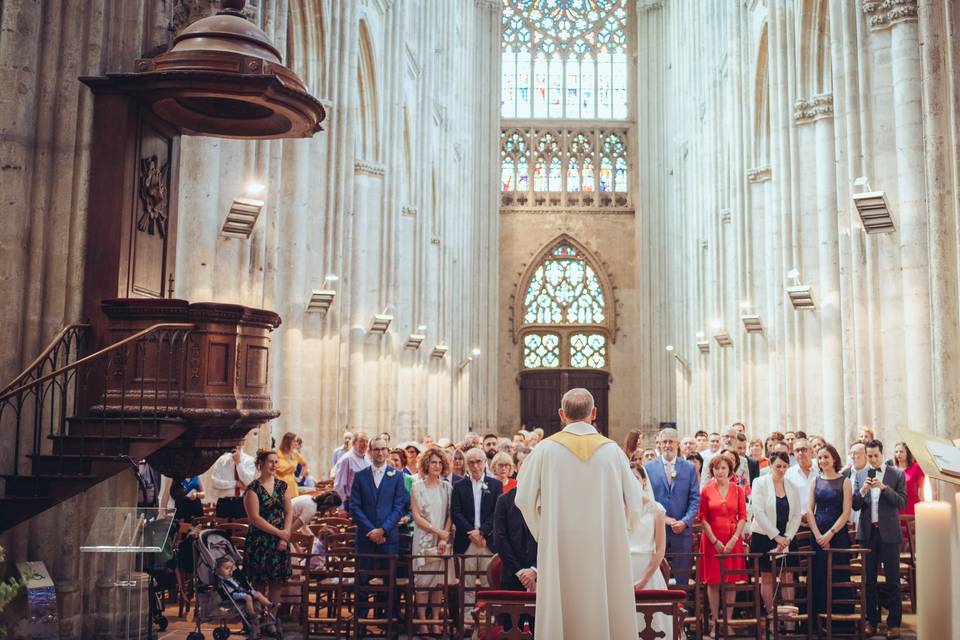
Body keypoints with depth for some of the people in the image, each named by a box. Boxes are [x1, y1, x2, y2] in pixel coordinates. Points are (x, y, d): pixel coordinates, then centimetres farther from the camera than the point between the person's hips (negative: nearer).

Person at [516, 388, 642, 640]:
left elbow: (524, 499, -3)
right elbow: (634, 502, 2)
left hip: (559, 549, -1)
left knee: (561, 614, 5)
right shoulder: (612, 450, -1)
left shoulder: (546, 449, -4)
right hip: (606, 551, 1)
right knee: (606, 612, 9)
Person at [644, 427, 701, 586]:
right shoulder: (648, 467, 4)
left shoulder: (689, 468, 7)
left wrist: (685, 521, -10)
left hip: (682, 530, 1)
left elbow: (695, 498, 3)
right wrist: (663, 518, -9)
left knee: (682, 578, 4)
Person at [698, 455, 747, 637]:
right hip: (712, 540, -1)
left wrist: (734, 539, -8)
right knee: (713, 581, 1)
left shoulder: (738, 490, 5)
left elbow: (743, 517, 2)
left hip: (733, 540, 1)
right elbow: (703, 518, 0)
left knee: (730, 581, 4)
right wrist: (715, 541, -8)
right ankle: (715, 622, 7)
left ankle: (728, 622, 10)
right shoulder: (706, 490, 1)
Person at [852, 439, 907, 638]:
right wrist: (862, 491, -15)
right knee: (869, 580, 9)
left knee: (892, 580, 1)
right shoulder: (860, 475, 7)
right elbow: (855, 505, 3)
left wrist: (884, 488, -19)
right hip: (867, 532, 3)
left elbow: (902, 503, -7)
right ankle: (871, 621, 18)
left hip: (889, 532, -3)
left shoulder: (897, 474, -1)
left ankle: (894, 623, 9)